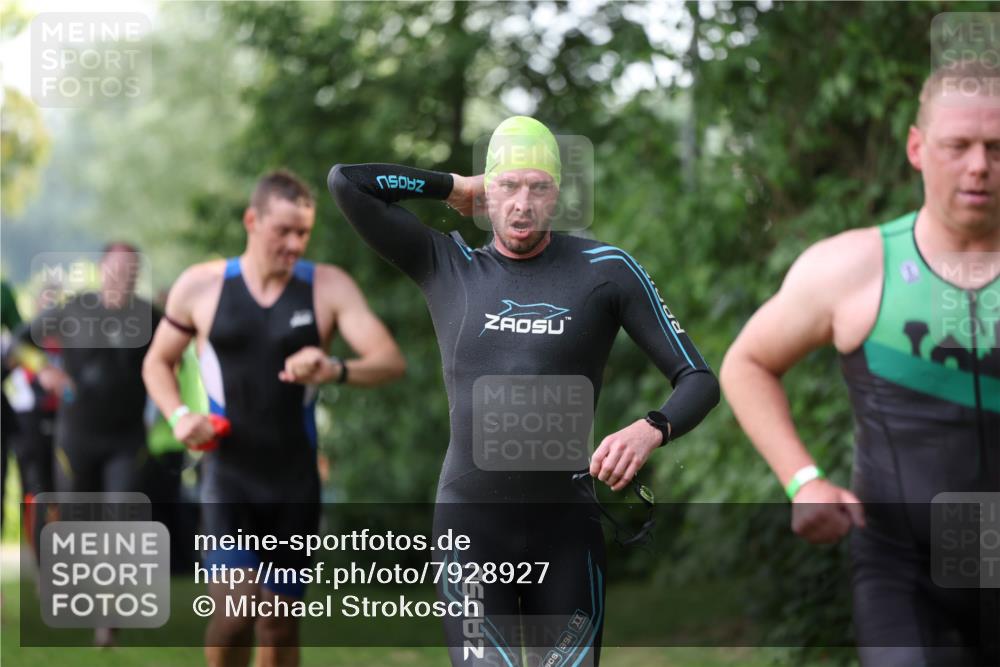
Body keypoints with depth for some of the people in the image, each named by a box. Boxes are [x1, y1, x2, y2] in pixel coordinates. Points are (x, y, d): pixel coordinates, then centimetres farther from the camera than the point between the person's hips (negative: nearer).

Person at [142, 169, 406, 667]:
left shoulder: (329, 287, -3)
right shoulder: (200, 286, -1)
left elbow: (391, 362, -11)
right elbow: (158, 362, 13)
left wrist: (336, 371, -32)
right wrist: (178, 415, -6)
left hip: (295, 478, 1)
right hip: (228, 473, -1)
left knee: (280, 621, 10)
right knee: (235, 611, -17)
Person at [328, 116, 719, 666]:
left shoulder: (605, 270, 0)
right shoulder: (446, 266, 5)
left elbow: (698, 380, -1)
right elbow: (345, 181, -2)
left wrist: (651, 429, -22)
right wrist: (454, 186, 5)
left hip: (566, 531, 0)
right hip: (470, 524, 0)